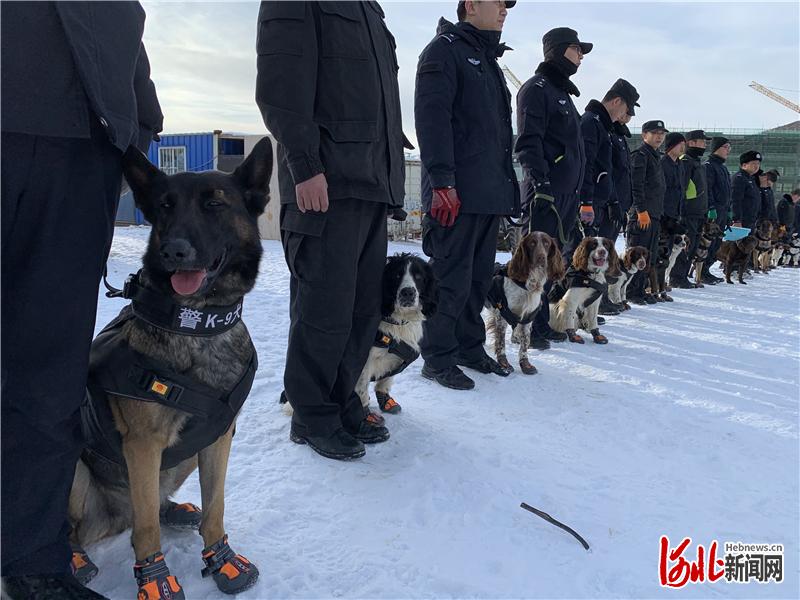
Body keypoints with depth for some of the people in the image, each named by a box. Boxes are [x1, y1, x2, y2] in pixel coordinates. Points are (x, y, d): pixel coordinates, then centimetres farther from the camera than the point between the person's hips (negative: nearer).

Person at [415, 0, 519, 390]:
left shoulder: (489, 59, 25)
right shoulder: (445, 48, -2)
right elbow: (432, 117, -14)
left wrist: (505, 184, 21)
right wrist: (442, 182, -22)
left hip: (489, 193, 9)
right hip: (456, 193, -9)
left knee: (480, 275, 12)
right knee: (452, 278, -5)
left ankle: (470, 347, 24)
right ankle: (438, 358, 6)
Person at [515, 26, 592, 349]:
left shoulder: (562, 92, 25)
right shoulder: (537, 88, -4)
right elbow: (528, 141, -16)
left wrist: (576, 190, 24)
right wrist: (541, 183, -25)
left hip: (567, 191, 10)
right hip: (547, 191, -10)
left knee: (561, 256, 10)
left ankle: (544, 324, 17)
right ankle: (528, 329, -3)